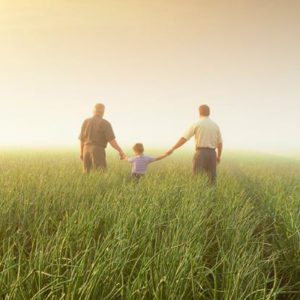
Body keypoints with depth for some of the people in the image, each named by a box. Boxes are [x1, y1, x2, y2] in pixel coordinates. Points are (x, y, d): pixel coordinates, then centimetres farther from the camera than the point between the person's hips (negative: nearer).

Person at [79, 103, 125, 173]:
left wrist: (81, 153, 21)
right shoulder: (105, 123, -6)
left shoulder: (86, 122, 8)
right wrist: (120, 151, -2)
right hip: (98, 151, -5)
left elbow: (81, 139, 11)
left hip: (86, 150, 5)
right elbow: (111, 140, -12)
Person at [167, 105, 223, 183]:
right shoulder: (215, 125, 10)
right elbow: (220, 143, 11)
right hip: (212, 154, 4)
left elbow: (184, 138, -5)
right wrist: (219, 156, 23)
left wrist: (172, 149, -2)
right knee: (212, 177, 8)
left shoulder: (196, 124, -1)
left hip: (201, 153, -4)